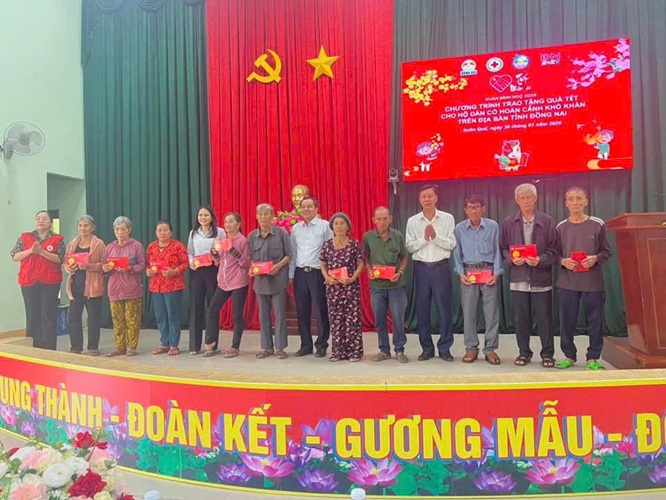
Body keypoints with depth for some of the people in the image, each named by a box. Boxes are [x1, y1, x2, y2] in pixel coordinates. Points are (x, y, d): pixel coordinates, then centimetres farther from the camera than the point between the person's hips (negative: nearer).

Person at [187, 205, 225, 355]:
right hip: (196, 272, 3)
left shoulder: (219, 232, 2)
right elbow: (189, 252, 12)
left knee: (212, 306, 2)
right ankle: (194, 345, 10)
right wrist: (191, 262, -6)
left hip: (213, 271, -3)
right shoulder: (193, 233, 13)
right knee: (195, 306, 2)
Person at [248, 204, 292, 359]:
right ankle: (267, 347, 20)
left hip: (278, 278, -3)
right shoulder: (252, 236, 6)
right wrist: (251, 268, -7)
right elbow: (251, 257, 12)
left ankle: (280, 347, 11)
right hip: (261, 279, 4)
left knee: (280, 314, 0)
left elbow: (288, 255, -2)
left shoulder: (281, 233, -3)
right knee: (263, 314, 9)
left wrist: (278, 266, -16)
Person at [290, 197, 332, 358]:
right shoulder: (296, 228, 12)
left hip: (317, 273, -4)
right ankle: (306, 345, 21)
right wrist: (291, 274, 9)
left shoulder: (325, 226, -2)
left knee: (321, 310, 1)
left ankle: (321, 345, 13)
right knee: (302, 311, 9)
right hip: (300, 273, 5)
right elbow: (293, 252, 13)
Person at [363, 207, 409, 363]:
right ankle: (384, 350, 23)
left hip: (396, 284, -1)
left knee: (398, 318, 3)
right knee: (379, 319, 9)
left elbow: (404, 257, 6)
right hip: (376, 284, 1)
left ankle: (399, 350, 18)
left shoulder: (398, 236, -3)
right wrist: (369, 270, -6)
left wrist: (400, 272, -9)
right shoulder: (368, 236, -2)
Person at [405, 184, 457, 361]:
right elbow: (409, 247, 1)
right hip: (421, 268, 2)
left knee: (444, 308, 2)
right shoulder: (412, 221, 5)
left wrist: (436, 237, -17)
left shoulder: (447, 218, 1)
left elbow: (452, 244, -4)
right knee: (422, 309, 5)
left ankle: (445, 348, 13)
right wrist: (424, 238, -14)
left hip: (441, 267, -1)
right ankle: (427, 348, 17)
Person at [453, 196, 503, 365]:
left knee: (492, 311, 2)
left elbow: (497, 250, 2)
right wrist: (461, 272, -4)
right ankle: (471, 348, 15)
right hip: (468, 272, 1)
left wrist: (496, 273, -6)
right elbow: (457, 253, 7)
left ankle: (490, 348, 12)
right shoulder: (459, 229, 4)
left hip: (488, 271, -1)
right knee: (468, 311, 4)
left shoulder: (493, 226, 1)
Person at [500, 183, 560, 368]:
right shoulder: (508, 223, 6)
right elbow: (503, 248, 8)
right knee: (520, 317, 8)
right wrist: (512, 259, -10)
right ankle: (524, 352, 21)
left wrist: (540, 260, -17)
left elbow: (554, 250, 0)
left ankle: (547, 353, 17)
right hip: (518, 278, 2)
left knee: (544, 317, 4)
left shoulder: (547, 222, 1)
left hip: (541, 277, -1)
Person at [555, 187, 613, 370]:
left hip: (593, 281, -1)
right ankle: (569, 356, 18)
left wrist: (595, 258, -14)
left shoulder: (597, 225, 1)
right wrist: (563, 261, -12)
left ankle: (592, 358, 17)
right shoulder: (561, 227, 4)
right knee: (567, 320, 4)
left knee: (595, 320, 4)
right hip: (567, 281, 1)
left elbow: (607, 252, 5)